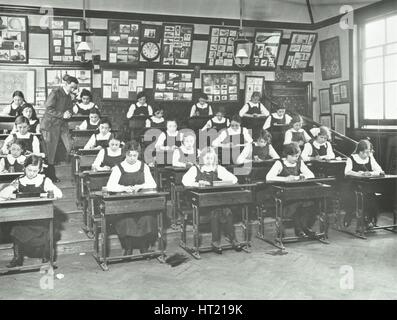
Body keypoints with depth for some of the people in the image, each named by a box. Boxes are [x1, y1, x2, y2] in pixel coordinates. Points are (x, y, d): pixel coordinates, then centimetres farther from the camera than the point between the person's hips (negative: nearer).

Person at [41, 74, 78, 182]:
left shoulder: (68, 95, 10)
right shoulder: (55, 93, -12)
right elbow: (49, 108, -18)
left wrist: (68, 113, -3)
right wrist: (62, 115, -20)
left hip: (63, 125, 7)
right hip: (51, 125, -7)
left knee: (69, 148, -4)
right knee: (51, 152, 0)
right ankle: (50, 175, 11)